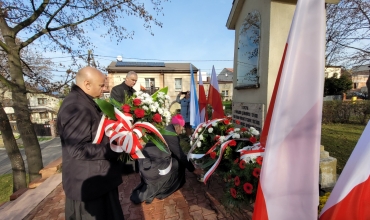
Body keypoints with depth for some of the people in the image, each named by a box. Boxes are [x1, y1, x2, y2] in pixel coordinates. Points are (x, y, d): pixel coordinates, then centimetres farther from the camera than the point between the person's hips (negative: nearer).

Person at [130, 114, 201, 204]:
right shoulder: (171, 135, -17)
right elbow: (180, 155, -11)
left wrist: (187, 160, 26)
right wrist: (192, 169, 1)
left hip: (147, 160, 8)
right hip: (150, 165, -8)